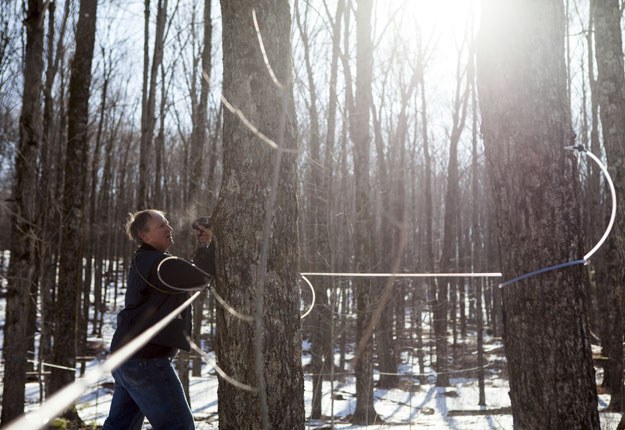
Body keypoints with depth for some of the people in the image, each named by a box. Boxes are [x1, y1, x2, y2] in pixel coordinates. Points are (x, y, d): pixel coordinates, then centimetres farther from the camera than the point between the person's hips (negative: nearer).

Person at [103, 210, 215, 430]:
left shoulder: (143, 261, 17)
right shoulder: (156, 263, -15)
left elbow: (189, 274, 13)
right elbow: (200, 277, -21)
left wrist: (202, 246, 0)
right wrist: (208, 243, -10)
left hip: (125, 357, 10)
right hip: (145, 361, -10)